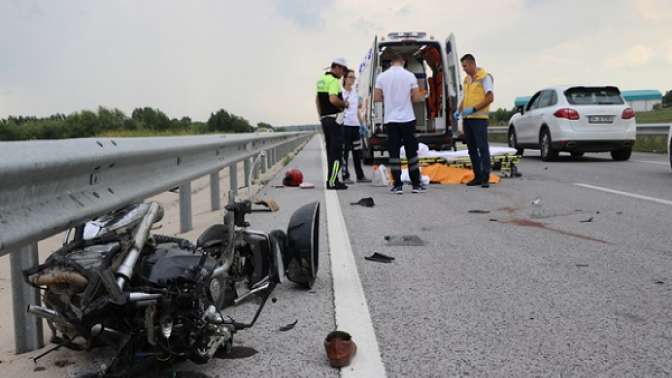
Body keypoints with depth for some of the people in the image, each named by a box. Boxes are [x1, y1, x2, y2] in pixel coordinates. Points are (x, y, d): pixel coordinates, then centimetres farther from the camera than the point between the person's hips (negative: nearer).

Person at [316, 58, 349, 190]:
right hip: (334, 118, -10)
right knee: (337, 151, -7)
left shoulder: (321, 80, 16)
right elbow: (333, 99, -27)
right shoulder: (333, 80, -14)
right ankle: (332, 182, -9)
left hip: (324, 118, 10)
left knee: (330, 150, 13)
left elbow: (317, 99, 24)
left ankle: (332, 179, 17)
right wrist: (344, 104, -10)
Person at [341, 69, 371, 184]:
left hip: (355, 124, 7)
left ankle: (360, 176, 16)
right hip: (345, 124, -7)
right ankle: (345, 176, 1)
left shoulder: (355, 93, 16)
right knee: (345, 151, -4)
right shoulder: (341, 92, -4)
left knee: (357, 151, 10)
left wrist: (361, 124, 17)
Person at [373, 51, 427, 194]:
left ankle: (397, 185, 0)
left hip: (390, 119, 1)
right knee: (411, 152, 6)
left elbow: (376, 98, 2)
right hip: (407, 119, -1)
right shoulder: (409, 75, -3)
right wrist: (423, 96, 18)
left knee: (394, 152, 2)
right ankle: (416, 184, 10)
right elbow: (416, 98, -4)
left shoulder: (382, 76, 1)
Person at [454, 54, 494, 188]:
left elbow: (490, 98, -12)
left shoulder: (484, 77, -6)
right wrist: (459, 110, 8)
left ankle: (485, 178, -7)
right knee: (472, 148, 9)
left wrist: (473, 109, -18)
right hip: (466, 118, 8)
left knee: (482, 147, -8)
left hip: (479, 118, -8)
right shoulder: (466, 79, 17)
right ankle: (477, 176, 15)